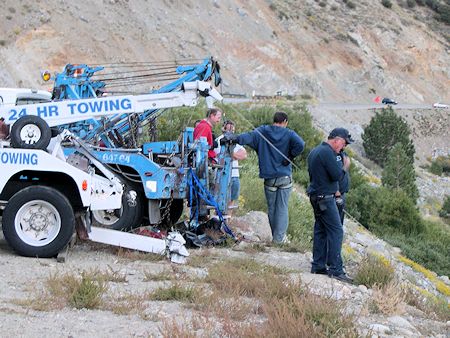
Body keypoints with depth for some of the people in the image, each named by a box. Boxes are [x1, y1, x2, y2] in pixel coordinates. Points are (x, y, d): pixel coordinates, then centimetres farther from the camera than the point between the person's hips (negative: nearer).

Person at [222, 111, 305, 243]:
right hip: (285, 177, -2)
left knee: (271, 208, 13)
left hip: (269, 178, 2)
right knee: (282, 208, 3)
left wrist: (232, 138, -21)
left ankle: (276, 235, 19)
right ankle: (279, 236, -1)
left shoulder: (262, 131, 1)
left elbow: (247, 137, -16)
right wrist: (290, 157, -8)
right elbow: (300, 144, -20)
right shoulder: (289, 134, -3)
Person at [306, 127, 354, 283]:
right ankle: (335, 269, -11)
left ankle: (318, 266, 15)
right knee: (336, 231, -9)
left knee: (321, 230, 13)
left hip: (316, 196, 10)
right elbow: (337, 175, -21)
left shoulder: (315, 151, 16)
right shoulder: (327, 152, -17)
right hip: (325, 198, -10)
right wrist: (346, 166, -3)